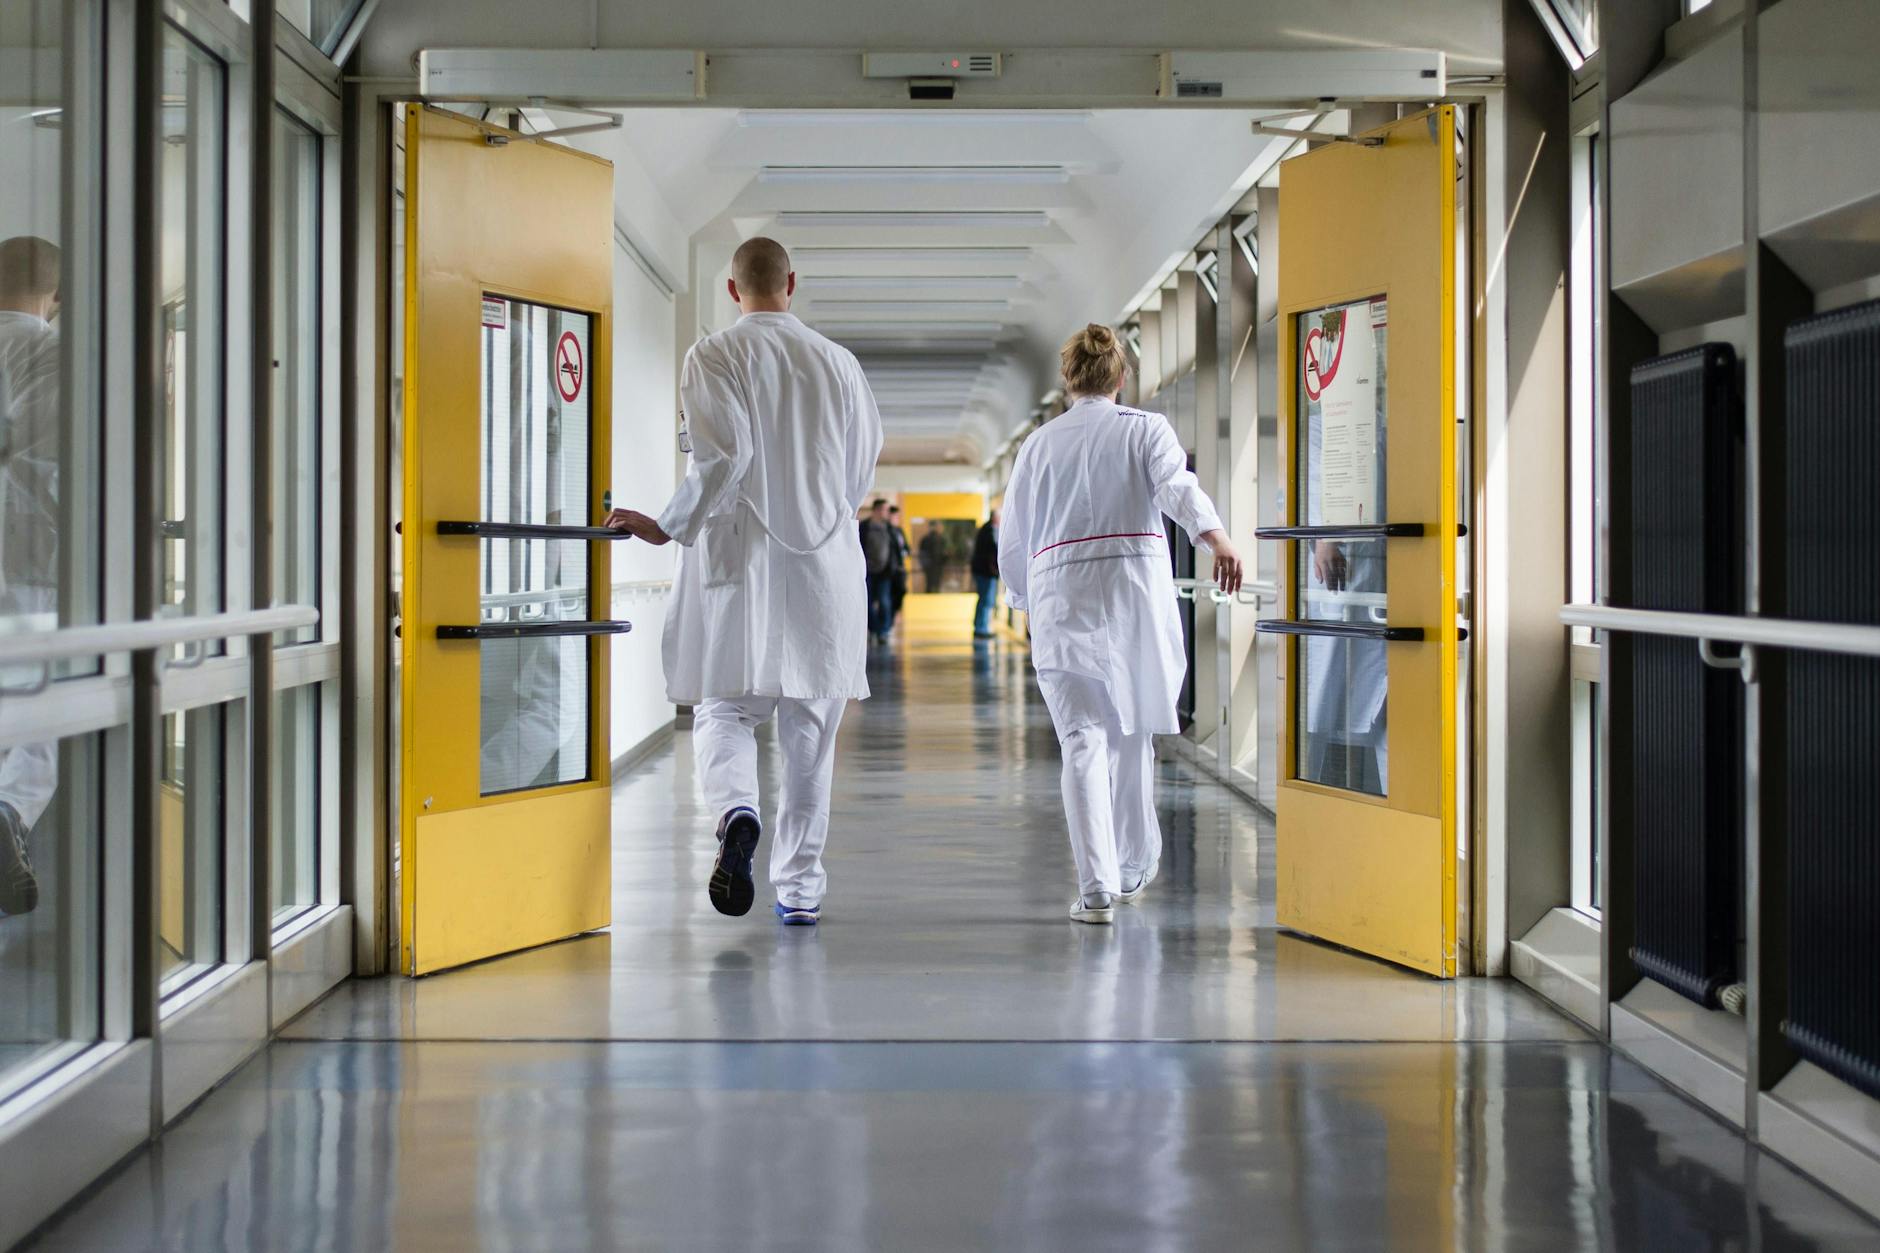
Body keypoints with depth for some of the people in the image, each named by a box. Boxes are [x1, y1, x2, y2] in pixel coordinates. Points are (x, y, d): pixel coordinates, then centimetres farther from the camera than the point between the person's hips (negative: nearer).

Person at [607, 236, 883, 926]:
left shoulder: (713, 356, -4)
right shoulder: (838, 361, 8)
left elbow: (722, 454, -15)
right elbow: (863, 463, 13)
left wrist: (669, 526, -5)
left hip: (738, 557, -3)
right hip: (825, 560, 3)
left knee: (724, 708, 6)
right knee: (811, 727, 8)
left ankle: (737, 814, -24)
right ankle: (800, 887, 12)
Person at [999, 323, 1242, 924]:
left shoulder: (1040, 443, 13)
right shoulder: (1145, 429, 8)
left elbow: (1012, 541, 16)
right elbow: (1176, 485, -14)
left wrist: (1025, 600, 32)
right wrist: (1215, 536, -29)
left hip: (1061, 598, 0)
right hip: (1136, 591, 0)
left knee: (1083, 742, -5)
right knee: (1131, 736, 16)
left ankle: (1097, 887, -17)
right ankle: (1133, 870, 31)